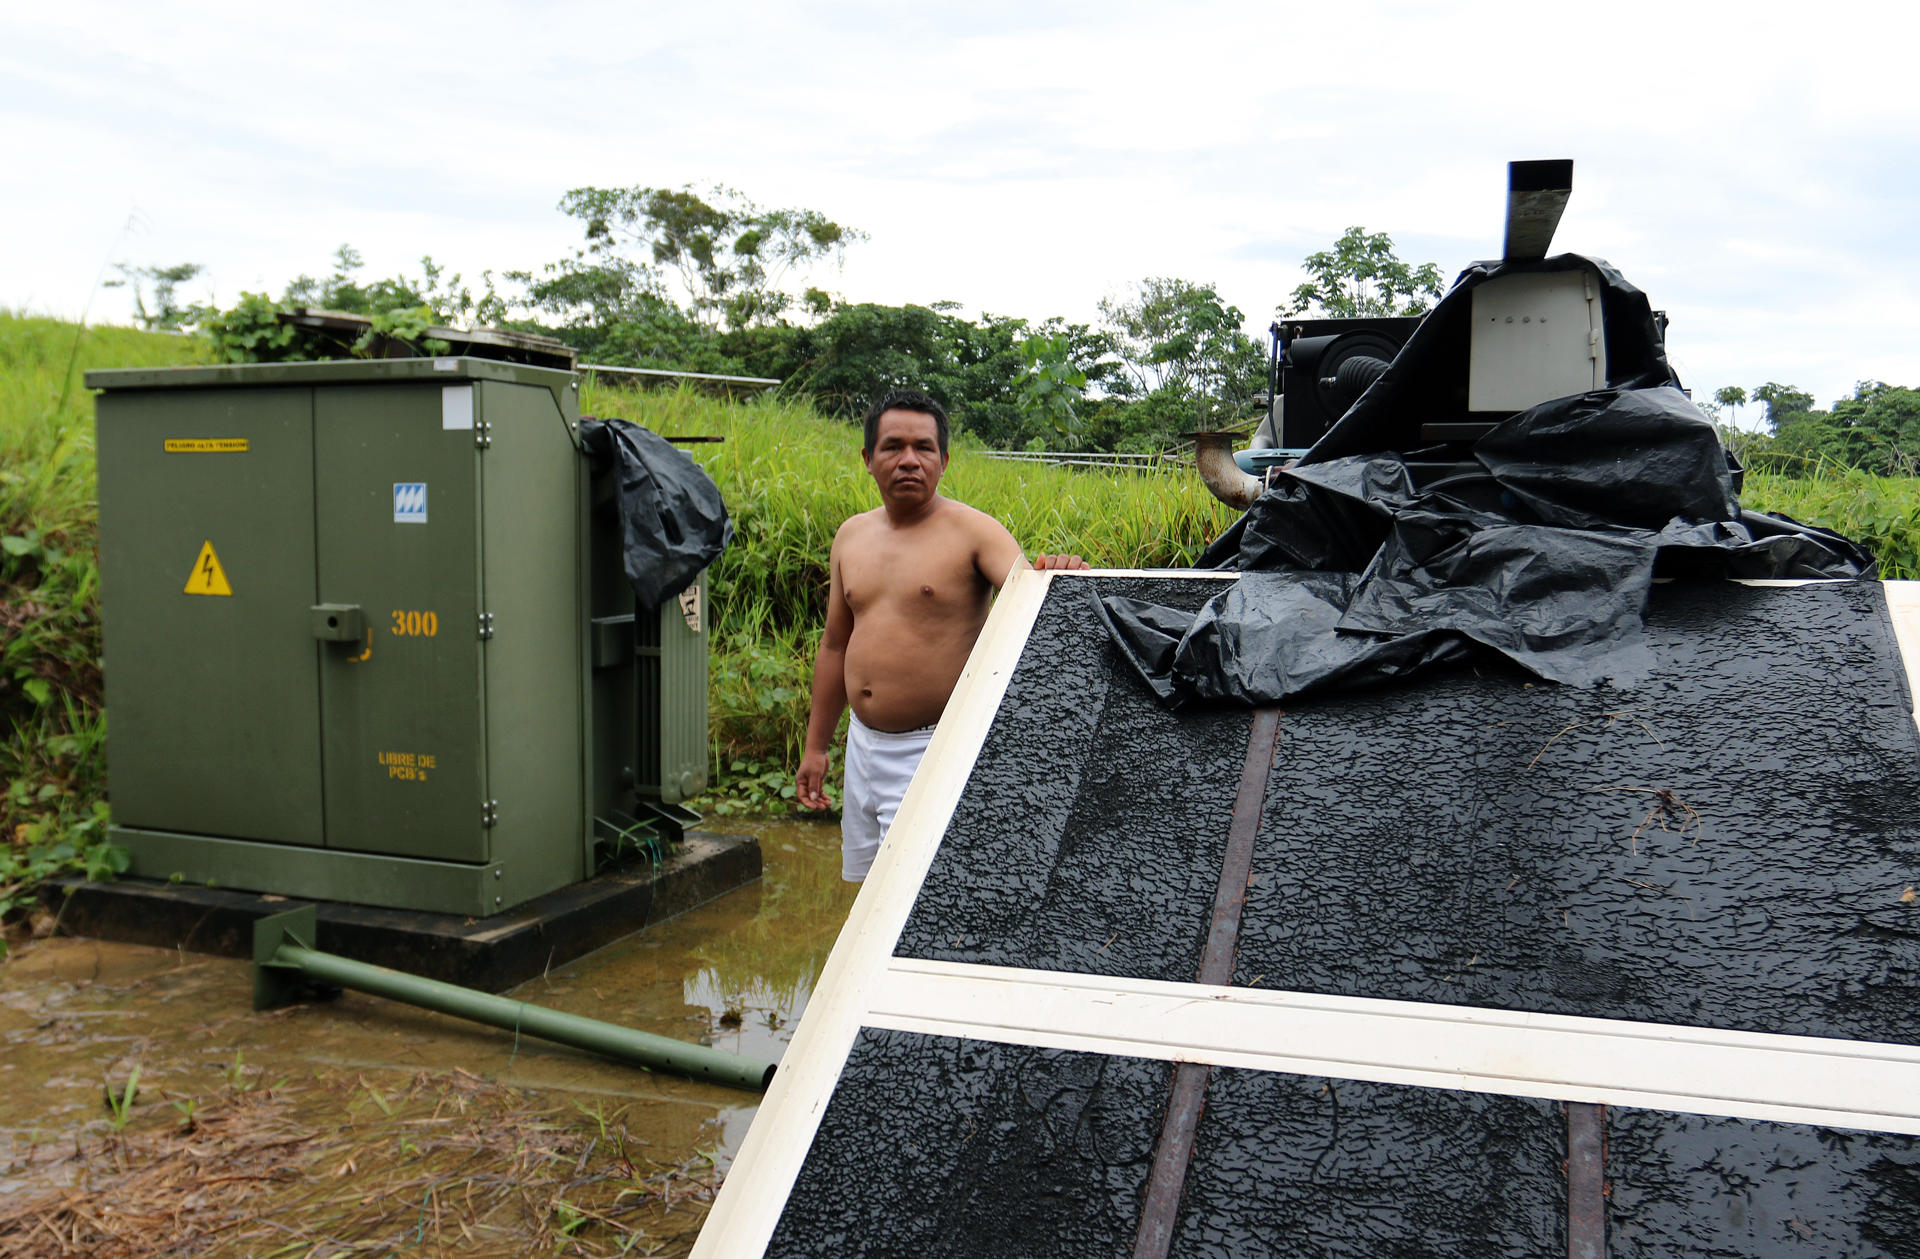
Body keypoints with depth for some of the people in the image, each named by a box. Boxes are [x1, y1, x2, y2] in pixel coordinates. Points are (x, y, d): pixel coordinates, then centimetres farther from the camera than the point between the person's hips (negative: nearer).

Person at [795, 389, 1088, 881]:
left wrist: (1055, 577, -47)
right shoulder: (851, 535, 10)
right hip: (864, 743, 6)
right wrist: (815, 746, 18)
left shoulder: (973, 531, -8)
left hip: (938, 749, -6)